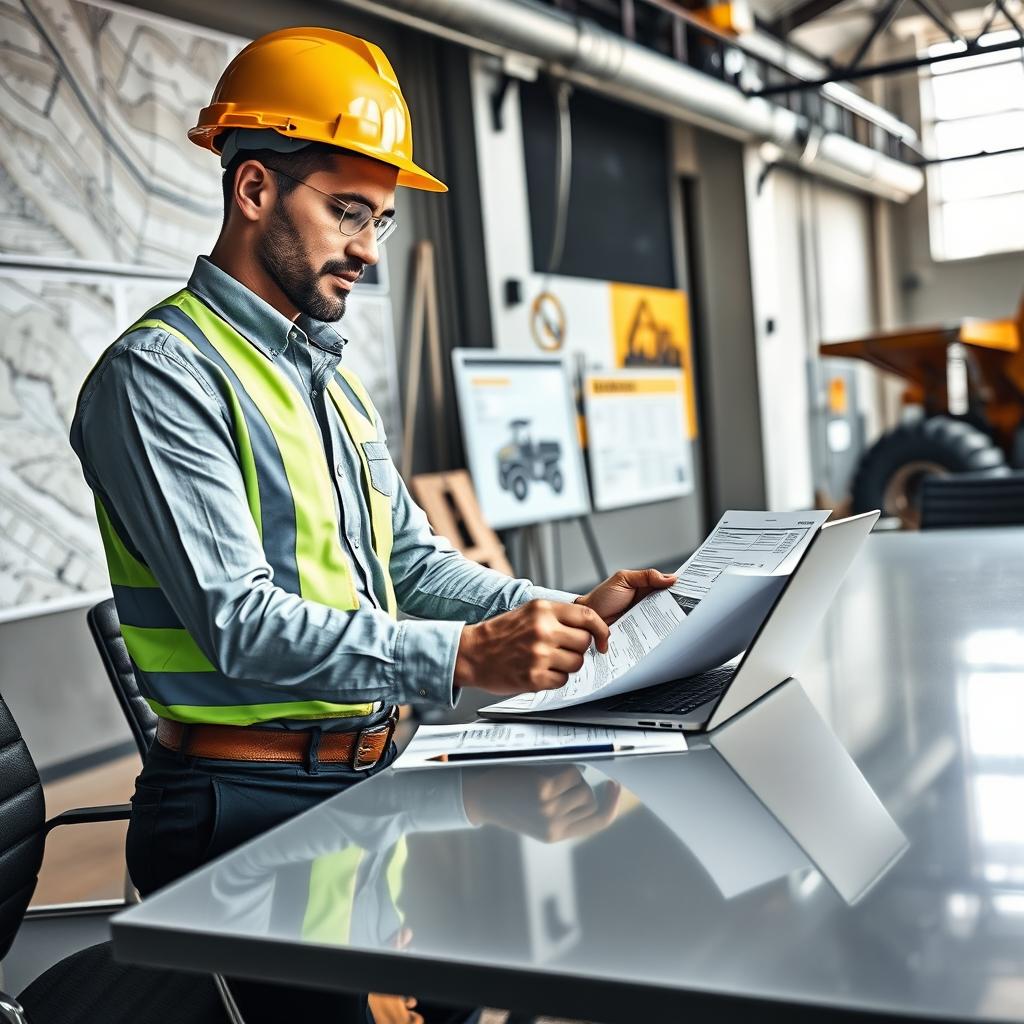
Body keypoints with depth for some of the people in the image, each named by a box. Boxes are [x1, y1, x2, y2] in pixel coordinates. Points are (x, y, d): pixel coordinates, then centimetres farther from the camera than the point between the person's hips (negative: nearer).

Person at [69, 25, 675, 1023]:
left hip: (367, 777, 8)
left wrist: (569, 611, 2)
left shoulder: (330, 375, 17)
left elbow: (412, 559, 16)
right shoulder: (161, 374, -11)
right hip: (247, 803, -8)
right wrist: (463, 657, -28)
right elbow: (241, 625, -20)